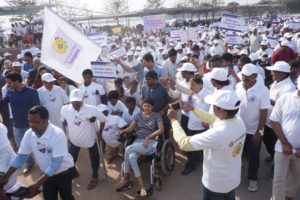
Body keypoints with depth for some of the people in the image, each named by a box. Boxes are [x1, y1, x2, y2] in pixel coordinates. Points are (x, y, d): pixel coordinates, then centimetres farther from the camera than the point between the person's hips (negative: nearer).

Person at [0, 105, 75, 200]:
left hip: (63, 172, -5)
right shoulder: (28, 134, -15)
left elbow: (56, 163, -33)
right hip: (47, 173, 5)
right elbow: (21, 157, -5)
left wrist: (38, 183, -37)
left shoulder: (58, 134, -33)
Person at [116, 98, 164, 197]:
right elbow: (130, 128, 7)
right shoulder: (139, 115, 15)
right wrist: (122, 131, -15)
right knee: (131, 157, -32)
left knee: (128, 149, -30)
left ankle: (126, 178, -13)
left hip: (150, 142, -3)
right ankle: (142, 187, -27)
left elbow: (161, 130, -7)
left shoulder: (156, 116, 6)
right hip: (138, 141, 4)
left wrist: (148, 137, -15)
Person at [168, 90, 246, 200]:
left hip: (216, 183, -6)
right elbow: (211, 119, 4)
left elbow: (184, 143, -30)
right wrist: (192, 108, 6)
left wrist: (173, 119, -18)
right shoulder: (238, 121, -15)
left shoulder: (217, 133, -40)